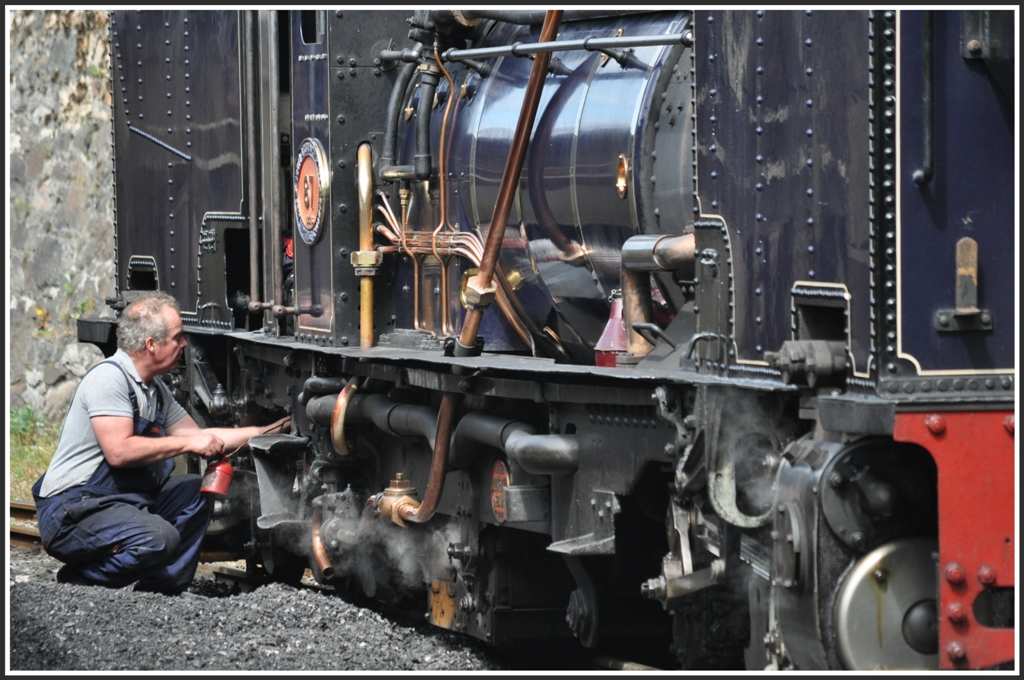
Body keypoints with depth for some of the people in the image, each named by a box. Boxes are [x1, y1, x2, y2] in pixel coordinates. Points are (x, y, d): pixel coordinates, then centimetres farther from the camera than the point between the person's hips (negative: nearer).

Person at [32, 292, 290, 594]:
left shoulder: (155, 389, 14)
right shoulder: (108, 377, -16)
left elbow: (199, 436, 21)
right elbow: (119, 451, -25)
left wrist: (267, 431, 20)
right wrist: (188, 443, -17)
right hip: (71, 510, -10)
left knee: (196, 490, 10)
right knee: (158, 537, -31)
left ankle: (161, 592, 5)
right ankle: (77, 581, -9)